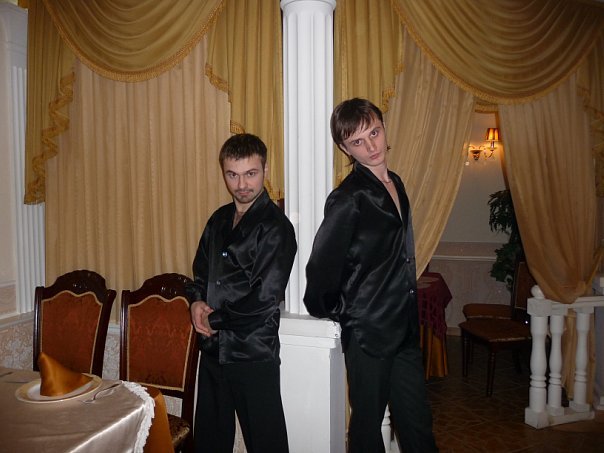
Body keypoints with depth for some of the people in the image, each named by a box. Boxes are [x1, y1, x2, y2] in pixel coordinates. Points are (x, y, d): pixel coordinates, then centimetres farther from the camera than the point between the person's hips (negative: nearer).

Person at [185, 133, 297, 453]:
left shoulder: (275, 226, -14)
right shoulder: (219, 220, 9)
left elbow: (265, 298, -20)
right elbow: (201, 271, 18)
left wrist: (214, 319, -9)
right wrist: (196, 301, -3)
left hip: (254, 353, -7)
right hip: (213, 348, 7)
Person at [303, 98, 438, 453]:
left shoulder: (396, 184, 8)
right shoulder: (348, 198, -18)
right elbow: (321, 266, -18)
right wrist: (334, 311, -4)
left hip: (405, 329, 7)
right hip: (368, 331, -7)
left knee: (418, 423, 18)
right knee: (368, 423, 13)